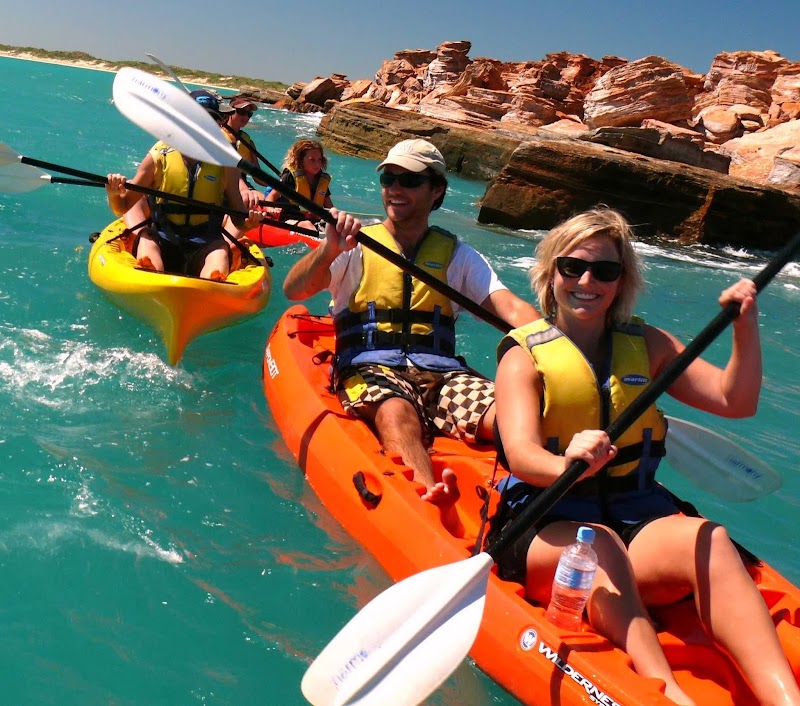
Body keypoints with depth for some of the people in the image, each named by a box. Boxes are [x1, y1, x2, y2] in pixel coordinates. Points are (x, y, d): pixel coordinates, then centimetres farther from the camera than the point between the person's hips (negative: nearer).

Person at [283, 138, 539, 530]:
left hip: (440, 370, 3)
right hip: (369, 366, -3)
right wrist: (328, 251, -19)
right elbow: (293, 291, 0)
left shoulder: (457, 255, 18)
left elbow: (511, 307, 4)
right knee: (396, 412, -38)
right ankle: (434, 501, -62)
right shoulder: (356, 244, 13)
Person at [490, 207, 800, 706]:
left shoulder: (647, 345, 14)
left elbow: (735, 401, 9)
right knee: (600, 546, -36)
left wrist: (746, 326, -6)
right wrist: (566, 464, -40)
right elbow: (521, 455, -17)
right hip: (546, 524, -2)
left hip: (636, 514, 3)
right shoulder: (524, 355, 0)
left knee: (708, 539, -28)